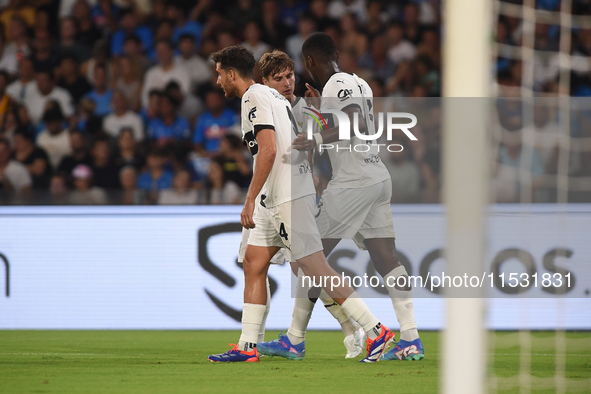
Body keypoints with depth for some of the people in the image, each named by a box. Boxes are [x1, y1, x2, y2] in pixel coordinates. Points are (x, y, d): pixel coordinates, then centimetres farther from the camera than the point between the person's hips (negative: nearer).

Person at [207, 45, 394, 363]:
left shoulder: (254, 98, -11)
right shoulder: (272, 95, 19)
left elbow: (268, 150, -22)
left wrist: (250, 200, -22)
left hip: (289, 197, -10)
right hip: (274, 200, 10)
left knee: (316, 268, -10)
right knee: (253, 263, 8)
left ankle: (376, 331, -9)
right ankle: (247, 347, 9)